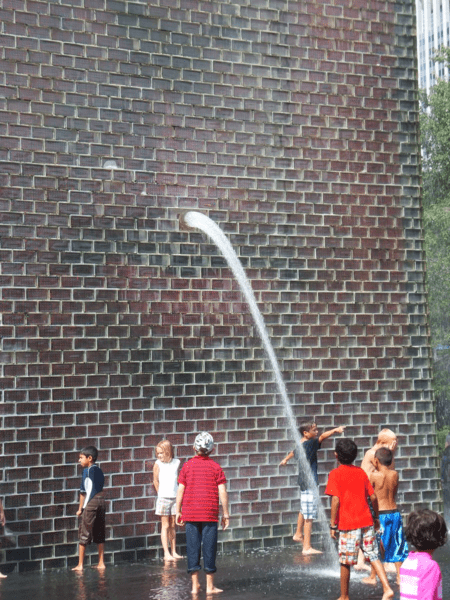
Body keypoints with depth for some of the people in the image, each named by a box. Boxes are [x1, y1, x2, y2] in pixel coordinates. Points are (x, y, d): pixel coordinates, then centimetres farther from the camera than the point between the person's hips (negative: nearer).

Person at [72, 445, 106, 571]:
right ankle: (101, 563, 12)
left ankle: (80, 564, 0)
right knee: (99, 534, 11)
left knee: (84, 534, -1)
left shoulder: (87, 470, -8)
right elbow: (99, 487, 14)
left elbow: (84, 491, -9)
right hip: (101, 501, 7)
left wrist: (81, 508, -3)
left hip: (91, 503, -7)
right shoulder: (99, 470, 13)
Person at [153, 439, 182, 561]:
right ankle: (166, 553, 2)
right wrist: (161, 494, 7)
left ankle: (173, 552, 17)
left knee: (172, 525, 10)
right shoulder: (158, 464, -6)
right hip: (163, 498, -3)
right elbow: (155, 481, 2)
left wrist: (178, 494, 11)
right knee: (165, 525, -1)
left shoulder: (177, 462, 1)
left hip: (175, 498, 3)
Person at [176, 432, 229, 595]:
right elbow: (223, 492, -4)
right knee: (209, 548, 4)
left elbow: (180, 490, 2)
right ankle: (210, 586, 8)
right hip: (210, 514, -1)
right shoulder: (215, 467, -1)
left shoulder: (187, 466, 2)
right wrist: (225, 514, 3)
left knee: (192, 548, 6)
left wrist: (178, 511, 10)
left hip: (190, 513, 1)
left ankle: (195, 585, 8)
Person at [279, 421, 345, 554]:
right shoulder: (310, 444, -18)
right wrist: (335, 430, -44)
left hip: (303, 481, 10)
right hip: (310, 483, -10)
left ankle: (298, 534, 47)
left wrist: (285, 460, 49)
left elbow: (293, 452, 30)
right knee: (309, 516, -7)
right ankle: (307, 547, -6)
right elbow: (322, 437, -33)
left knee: (303, 510, 29)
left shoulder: (300, 445, 9)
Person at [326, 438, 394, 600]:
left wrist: (332, 525, -9)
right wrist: (376, 517, 21)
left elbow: (336, 500, -14)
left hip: (348, 524, -4)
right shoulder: (361, 472, 8)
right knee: (373, 556, 9)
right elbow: (373, 497, 8)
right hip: (366, 521, 5)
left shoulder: (335, 474, -6)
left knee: (345, 562, 6)